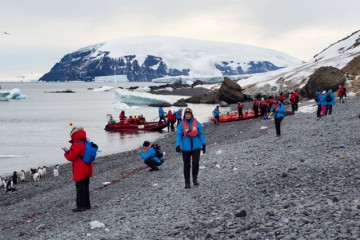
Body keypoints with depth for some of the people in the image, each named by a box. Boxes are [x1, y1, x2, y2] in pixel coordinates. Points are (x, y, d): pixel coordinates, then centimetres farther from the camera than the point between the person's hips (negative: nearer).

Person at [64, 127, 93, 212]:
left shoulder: (76, 145, -20)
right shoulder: (86, 144, 8)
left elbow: (71, 157, -20)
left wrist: (66, 153, 0)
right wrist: (70, 152, 10)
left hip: (80, 172, -9)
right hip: (87, 170, 9)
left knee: (80, 189, -3)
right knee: (85, 187, 17)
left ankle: (81, 206, -1)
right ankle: (87, 204, 23)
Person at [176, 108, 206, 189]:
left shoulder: (197, 123, 2)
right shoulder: (182, 124, -2)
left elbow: (201, 134, 7)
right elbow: (178, 135, -3)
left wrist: (203, 144, 4)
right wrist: (178, 145, -15)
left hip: (196, 147, 0)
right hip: (186, 148, 0)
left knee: (195, 163, -12)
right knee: (187, 165, 5)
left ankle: (195, 178, 12)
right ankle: (187, 182, 16)